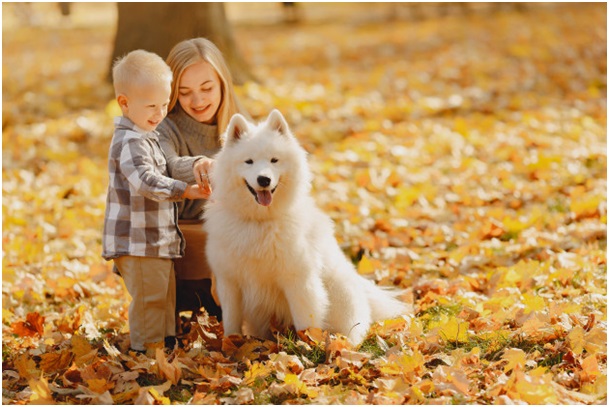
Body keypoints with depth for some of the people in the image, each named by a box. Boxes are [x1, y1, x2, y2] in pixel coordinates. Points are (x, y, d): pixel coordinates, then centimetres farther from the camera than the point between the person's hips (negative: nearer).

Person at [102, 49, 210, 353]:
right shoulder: (130, 141, -19)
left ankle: (166, 344, 30)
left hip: (157, 240, 11)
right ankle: (147, 350, 1)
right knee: (149, 297, -6)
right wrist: (184, 190, -36)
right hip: (138, 241, -11)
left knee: (165, 295, 19)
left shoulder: (144, 137, 17)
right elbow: (145, 180, -33)